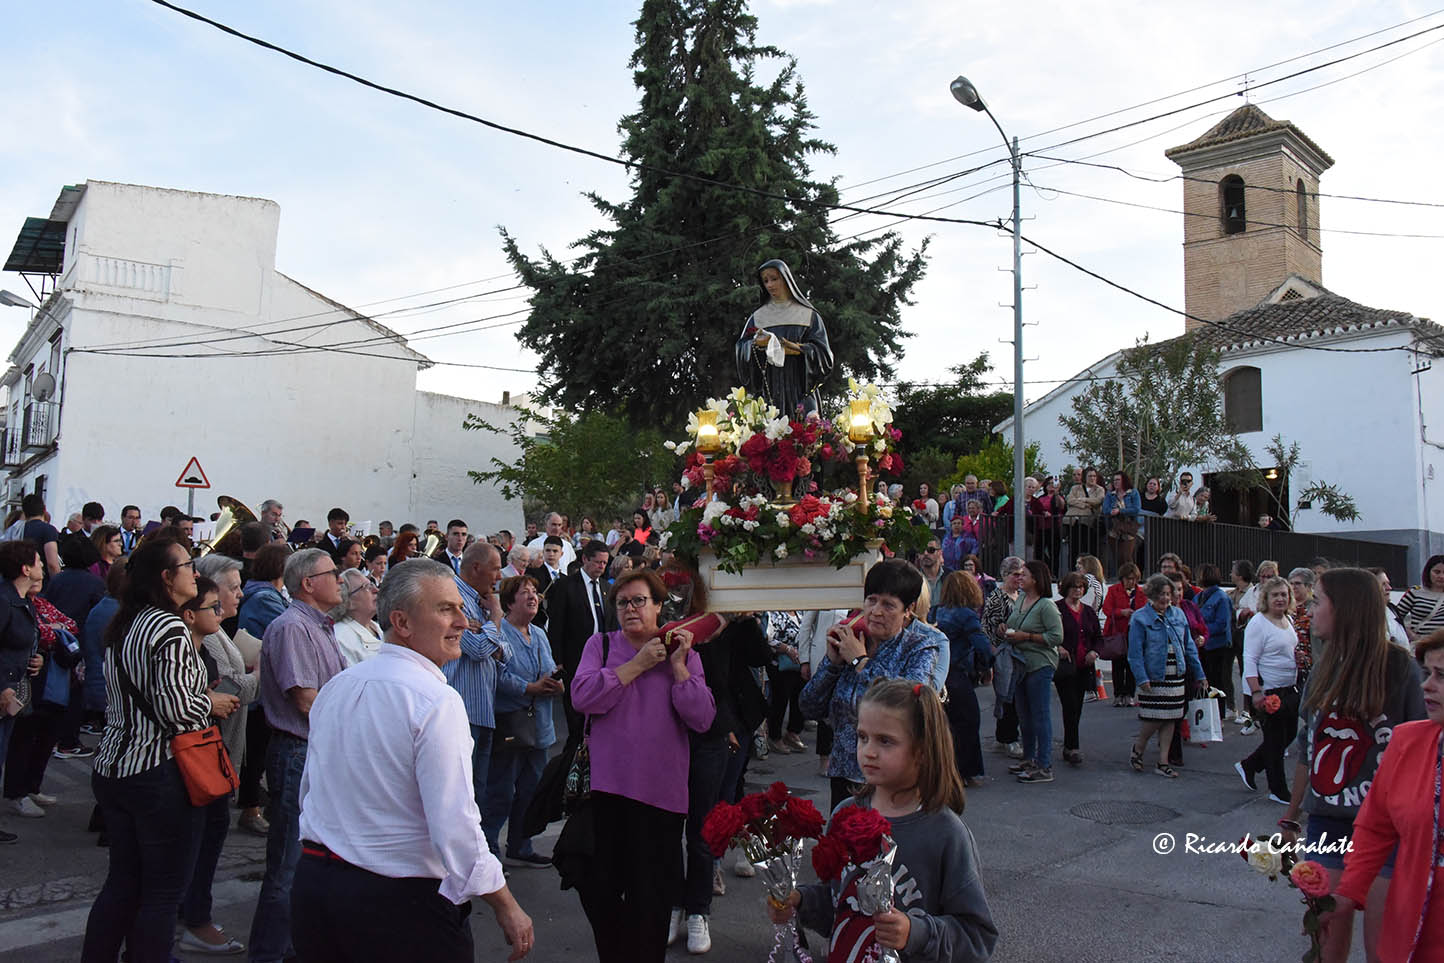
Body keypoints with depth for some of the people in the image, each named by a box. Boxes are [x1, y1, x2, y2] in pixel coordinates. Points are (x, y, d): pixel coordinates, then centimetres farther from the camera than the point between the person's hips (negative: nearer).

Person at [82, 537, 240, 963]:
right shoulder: (171, 629, -18)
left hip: (114, 769, 9)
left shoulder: (123, 626, 10)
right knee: (163, 892, 4)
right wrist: (212, 704, -5)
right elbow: (174, 709, -23)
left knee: (123, 881, 18)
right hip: (159, 776, -9)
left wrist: (202, 695, 15)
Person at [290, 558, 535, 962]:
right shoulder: (437, 701, -20)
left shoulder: (334, 687, 5)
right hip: (402, 900, -7)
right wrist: (506, 907, -15)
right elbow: (456, 826, -23)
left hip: (314, 882, 8)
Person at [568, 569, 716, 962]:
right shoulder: (601, 644, 5)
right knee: (598, 887, 9)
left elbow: (702, 719, -6)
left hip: (660, 791, 0)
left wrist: (677, 666, -10)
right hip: (607, 783, 1)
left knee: (651, 894, 7)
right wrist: (639, 664, -11)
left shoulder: (684, 654, 5)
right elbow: (582, 696, -13)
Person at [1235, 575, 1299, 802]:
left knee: (1289, 734, 14)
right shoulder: (1258, 623, -14)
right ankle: (1278, 791, 14)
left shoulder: (1289, 621, 11)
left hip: (1289, 689, 8)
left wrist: (1297, 685, 17)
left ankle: (1247, 766, 29)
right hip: (1267, 690, -8)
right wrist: (1256, 692, -24)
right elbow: (1250, 660, -17)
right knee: (1275, 739, 1)